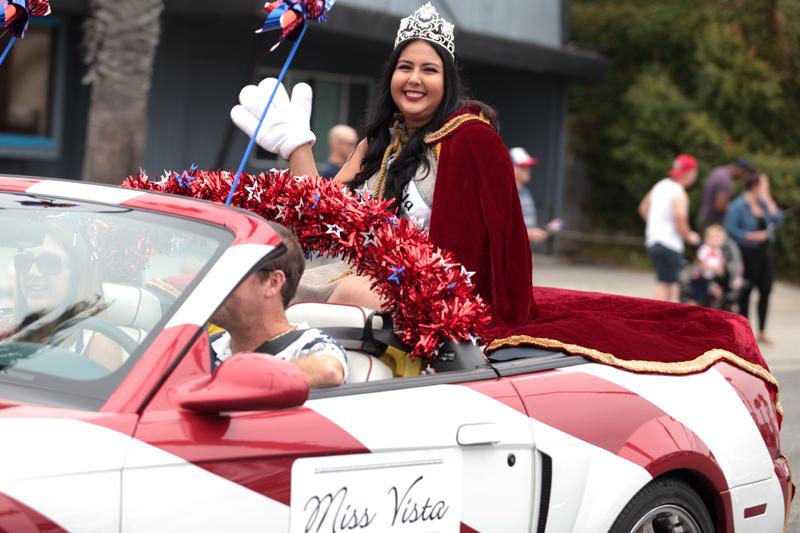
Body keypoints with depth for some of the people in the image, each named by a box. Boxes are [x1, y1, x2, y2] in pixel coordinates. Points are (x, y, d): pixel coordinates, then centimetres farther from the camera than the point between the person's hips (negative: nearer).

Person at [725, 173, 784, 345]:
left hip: (765, 252, 6)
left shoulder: (763, 202, 7)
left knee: (765, 291, 6)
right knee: (746, 291, 4)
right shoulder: (738, 206, -12)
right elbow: (730, 228, -17)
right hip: (748, 252, -6)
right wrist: (752, 236, -20)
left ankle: (762, 332, 15)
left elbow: (778, 220, 0)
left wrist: (768, 198, -4)